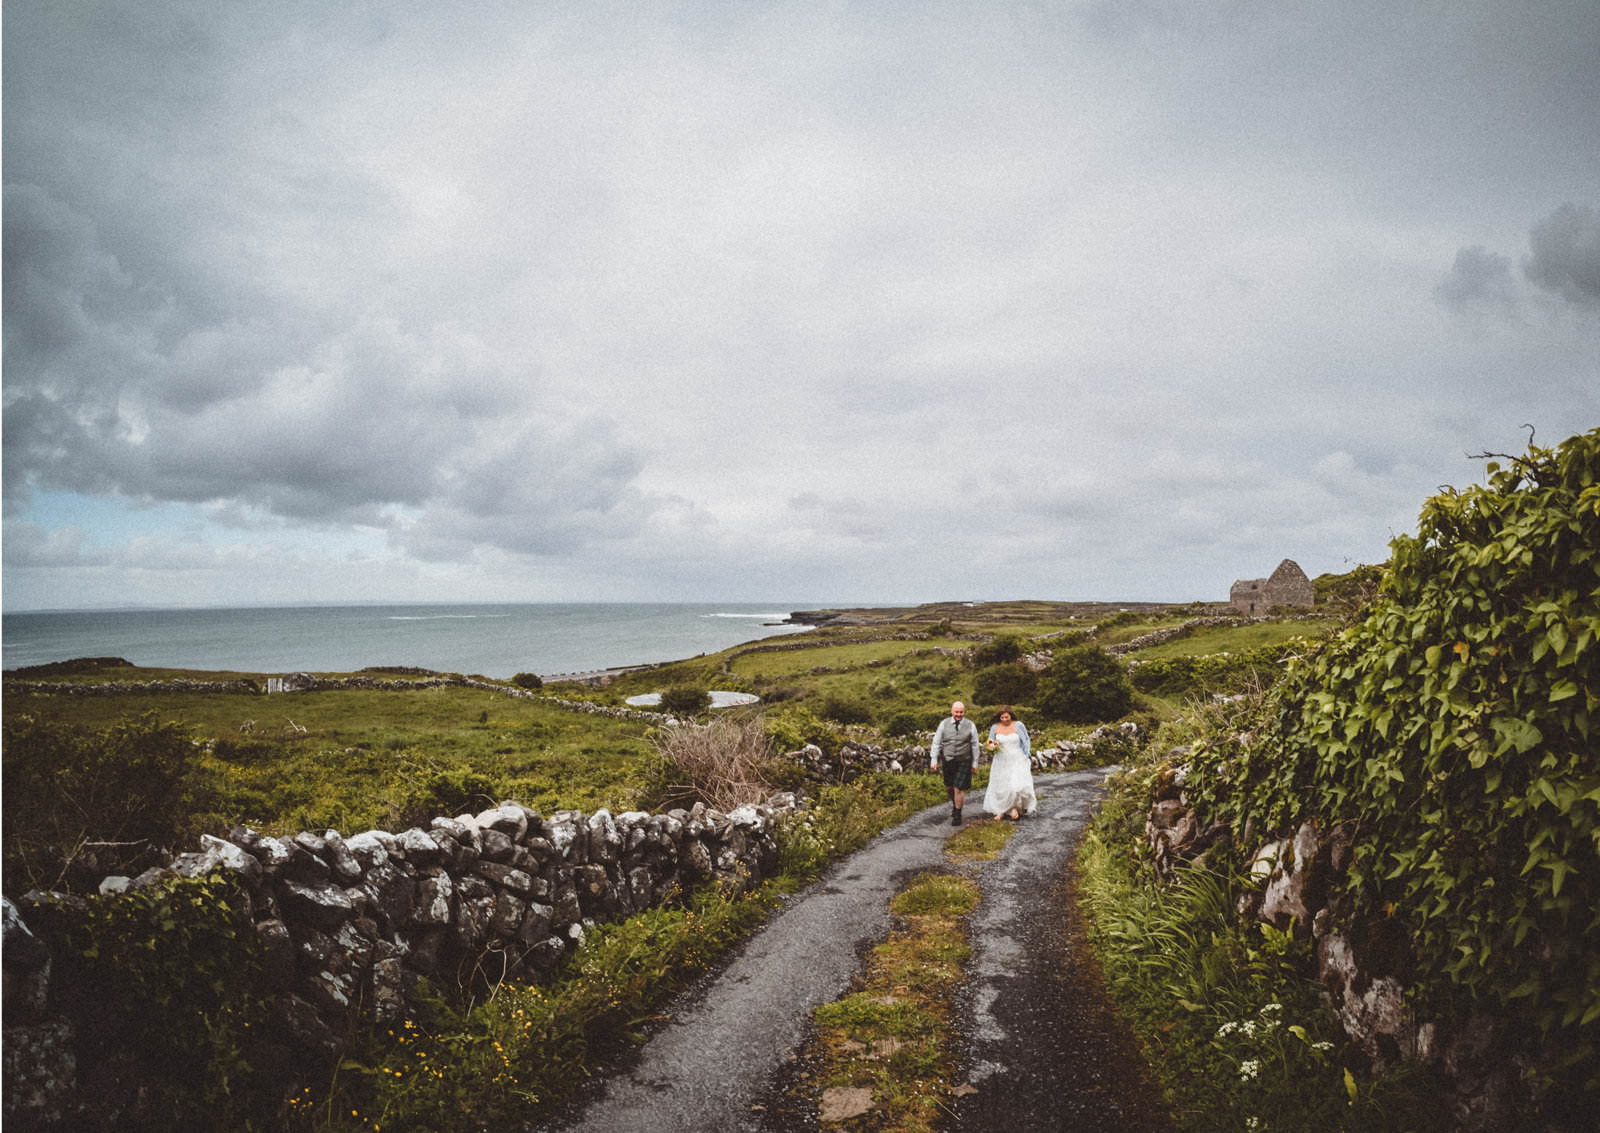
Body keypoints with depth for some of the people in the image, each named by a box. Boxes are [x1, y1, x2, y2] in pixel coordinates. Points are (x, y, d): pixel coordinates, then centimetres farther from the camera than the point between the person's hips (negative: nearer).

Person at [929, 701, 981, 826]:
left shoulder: (970, 725, -5)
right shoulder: (944, 724, -3)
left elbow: (975, 745, 1)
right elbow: (936, 743, -2)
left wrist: (975, 762, 2)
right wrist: (934, 760, -8)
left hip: (964, 762, -2)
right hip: (948, 761, 2)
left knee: (958, 789, -6)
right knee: (948, 788, 16)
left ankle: (957, 815, 12)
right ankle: (954, 801, 48)